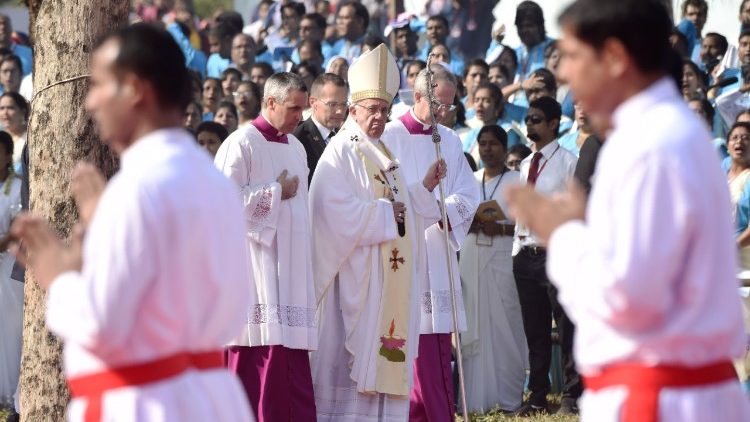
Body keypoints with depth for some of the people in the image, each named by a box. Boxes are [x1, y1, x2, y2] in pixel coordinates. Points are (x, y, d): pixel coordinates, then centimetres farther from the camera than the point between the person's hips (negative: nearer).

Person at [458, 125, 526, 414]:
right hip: (471, 257, 4)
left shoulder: (516, 181, 3)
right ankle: (475, 397, 0)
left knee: (502, 325, -7)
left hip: (503, 257, -4)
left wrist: (501, 228, -17)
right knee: (474, 324, -1)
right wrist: (471, 224, -5)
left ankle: (508, 397, -4)